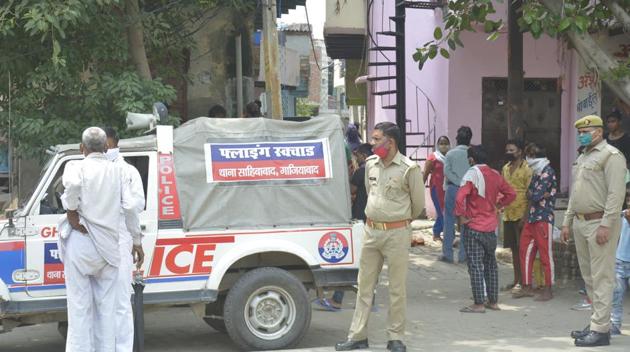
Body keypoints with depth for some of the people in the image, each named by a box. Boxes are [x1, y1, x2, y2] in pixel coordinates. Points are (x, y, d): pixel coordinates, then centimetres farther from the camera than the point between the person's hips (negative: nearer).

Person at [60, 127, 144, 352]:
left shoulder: (77, 167, -3)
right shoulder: (116, 170, 7)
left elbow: (73, 183, -28)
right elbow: (130, 207, 2)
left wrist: (71, 214, -13)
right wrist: (137, 242, 9)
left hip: (81, 243, -3)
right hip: (108, 247, 3)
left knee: (80, 307, 2)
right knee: (106, 307, 11)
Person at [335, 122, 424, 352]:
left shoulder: (409, 169, -11)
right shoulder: (370, 164, 6)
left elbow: (418, 204, 0)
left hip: (397, 233, -5)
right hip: (371, 230, 5)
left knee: (397, 288, 3)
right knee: (365, 285, 9)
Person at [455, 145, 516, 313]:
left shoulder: (472, 174, -14)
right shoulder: (495, 175, 6)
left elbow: (460, 197, -26)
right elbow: (511, 193, 14)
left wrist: (461, 216, -15)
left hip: (473, 227, -6)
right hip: (491, 227, 6)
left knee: (475, 266, -3)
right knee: (490, 264, 15)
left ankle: (479, 304, -2)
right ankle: (493, 301, 20)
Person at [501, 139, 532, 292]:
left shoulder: (527, 169, -10)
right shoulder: (505, 168, 12)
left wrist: (525, 217, -17)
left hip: (521, 215, -7)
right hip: (508, 214, 7)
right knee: (514, 248, 12)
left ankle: (523, 282, 4)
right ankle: (516, 280, 20)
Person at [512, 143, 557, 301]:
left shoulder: (548, 172, -11)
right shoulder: (537, 173, 16)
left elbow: (536, 195, -18)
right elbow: (529, 194, 10)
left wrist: (531, 194, 2)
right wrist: (538, 195, -9)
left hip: (544, 218, -9)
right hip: (531, 217, 9)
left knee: (545, 254, -2)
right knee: (525, 252, 9)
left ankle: (548, 290, 5)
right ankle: (527, 287, 17)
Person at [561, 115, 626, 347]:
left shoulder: (610, 155, -8)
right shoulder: (581, 158, 20)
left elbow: (616, 193, -16)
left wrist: (605, 225, -21)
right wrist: (567, 222, 20)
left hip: (599, 223, -9)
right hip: (580, 223, 9)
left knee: (601, 277, -8)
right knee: (589, 276, 12)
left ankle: (600, 330, -8)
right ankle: (599, 322, 19)